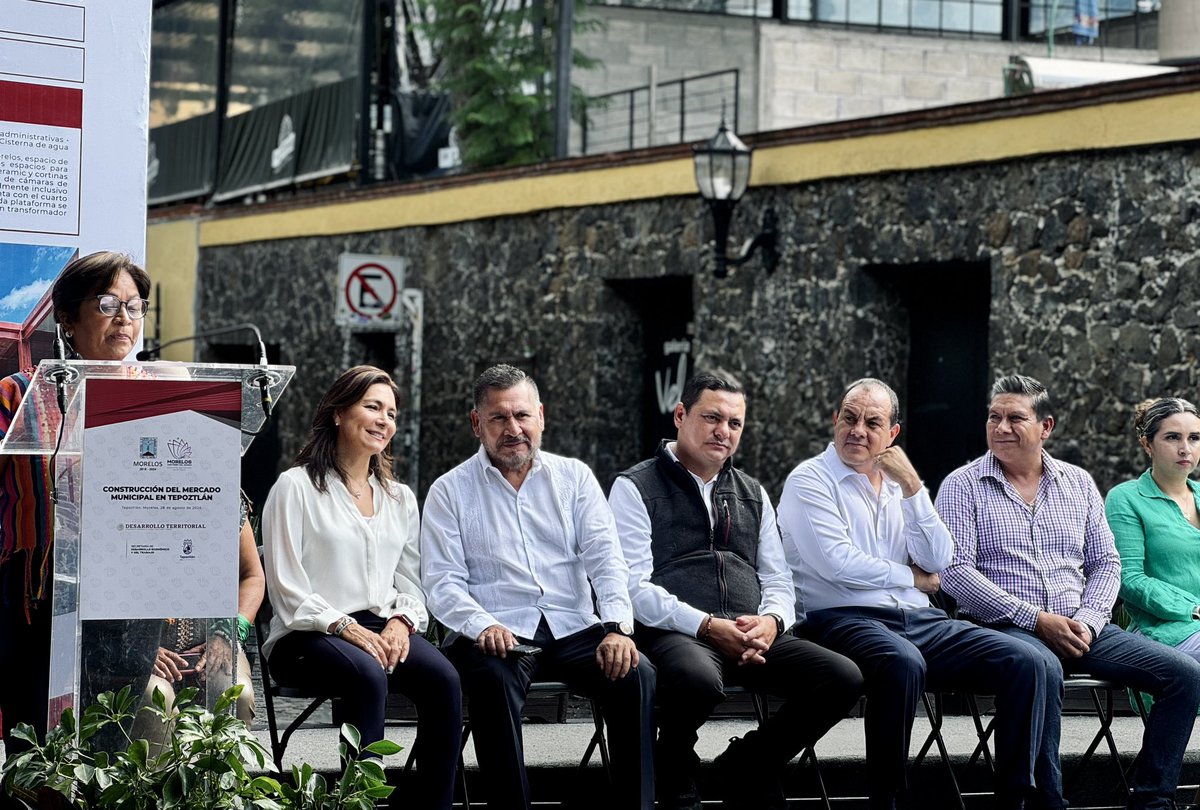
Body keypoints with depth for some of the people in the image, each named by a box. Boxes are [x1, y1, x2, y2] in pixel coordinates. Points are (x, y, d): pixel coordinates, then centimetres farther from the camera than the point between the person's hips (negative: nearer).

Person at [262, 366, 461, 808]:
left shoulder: (400, 498, 20)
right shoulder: (296, 487, 2)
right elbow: (288, 592, -5)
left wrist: (401, 622, -5)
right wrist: (347, 627, -17)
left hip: (381, 628, 5)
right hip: (306, 638, -5)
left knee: (443, 678, -27)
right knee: (369, 676, -37)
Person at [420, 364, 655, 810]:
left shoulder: (574, 477, 15)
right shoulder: (451, 492, 9)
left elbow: (605, 559, 5)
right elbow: (443, 582, 0)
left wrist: (617, 627, -13)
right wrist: (484, 626, -20)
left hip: (573, 628, 2)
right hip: (497, 634, -2)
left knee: (636, 673, -25)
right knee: (493, 678, -36)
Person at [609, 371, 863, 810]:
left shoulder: (753, 494, 23)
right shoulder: (636, 488, 4)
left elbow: (778, 580, 22)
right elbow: (634, 586, -6)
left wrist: (771, 620, -3)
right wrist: (707, 626, -17)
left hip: (752, 638, 6)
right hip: (676, 635, -6)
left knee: (843, 677, -18)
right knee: (699, 679, -41)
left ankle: (745, 767, 3)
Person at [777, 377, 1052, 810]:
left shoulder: (899, 485, 19)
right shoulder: (810, 481, 1)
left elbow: (937, 562, 7)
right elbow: (838, 564, -12)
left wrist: (912, 487, -1)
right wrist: (911, 577, 1)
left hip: (918, 620, 6)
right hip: (844, 619, -6)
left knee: (1024, 664, -13)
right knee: (904, 664, -40)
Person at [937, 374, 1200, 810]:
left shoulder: (1079, 483, 17)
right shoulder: (963, 486, 3)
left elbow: (1105, 562, 15)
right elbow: (955, 571, -8)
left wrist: (1087, 621, -6)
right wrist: (1037, 619, -15)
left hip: (1081, 628, 5)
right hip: (1003, 626, -5)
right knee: (1043, 668, -40)